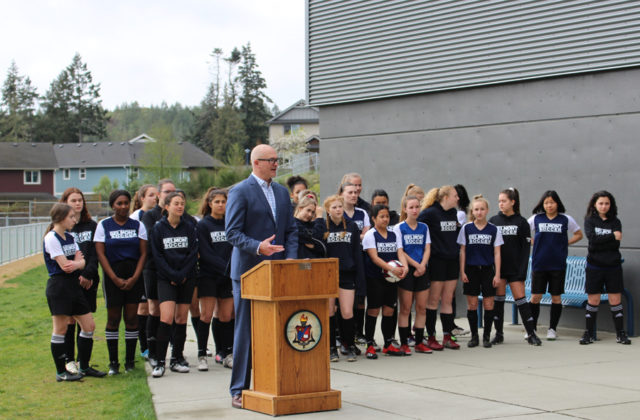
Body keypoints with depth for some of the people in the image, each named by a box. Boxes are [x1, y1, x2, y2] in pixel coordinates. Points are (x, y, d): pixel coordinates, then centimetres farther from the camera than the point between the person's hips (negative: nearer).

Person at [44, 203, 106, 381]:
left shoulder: (70, 238, 15)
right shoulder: (51, 239, -12)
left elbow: (82, 262, 7)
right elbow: (65, 266, -16)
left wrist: (76, 263, -15)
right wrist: (78, 261, 1)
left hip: (74, 285, 8)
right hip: (58, 285, -8)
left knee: (89, 325, 7)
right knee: (61, 328, -1)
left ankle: (84, 367, 19)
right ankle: (61, 372, 8)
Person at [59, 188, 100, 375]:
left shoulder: (92, 226, 9)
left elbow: (96, 254, 2)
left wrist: (88, 274, -13)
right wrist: (75, 277, -13)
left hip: (89, 280, 2)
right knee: (69, 319, -1)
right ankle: (69, 359, 8)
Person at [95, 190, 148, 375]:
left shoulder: (138, 225, 8)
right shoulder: (103, 225, 4)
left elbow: (143, 253, 4)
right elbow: (100, 254, -2)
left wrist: (134, 278, -8)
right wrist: (115, 279, -10)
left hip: (134, 277, 1)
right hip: (112, 276, -1)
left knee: (131, 318, -1)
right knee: (113, 319, -1)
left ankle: (130, 361, 7)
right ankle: (113, 363, 4)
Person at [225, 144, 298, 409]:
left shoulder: (282, 192, 14)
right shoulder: (240, 192, -5)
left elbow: (291, 230, 16)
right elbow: (232, 233, -11)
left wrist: (290, 258, 0)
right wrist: (257, 247, -26)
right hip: (248, 271, -6)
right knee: (245, 332, -2)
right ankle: (239, 390, 5)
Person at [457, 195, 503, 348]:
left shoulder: (494, 230, 3)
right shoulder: (466, 229, 3)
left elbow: (497, 253, 3)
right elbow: (462, 251, 4)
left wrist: (497, 274, -3)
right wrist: (462, 272, -2)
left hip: (487, 269, 0)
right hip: (471, 269, 0)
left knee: (488, 304, 0)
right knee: (472, 304, 2)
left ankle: (487, 336, 11)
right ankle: (474, 336, 12)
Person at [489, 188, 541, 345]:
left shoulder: (521, 222, 0)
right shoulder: (493, 221, 6)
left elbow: (526, 248, -2)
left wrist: (522, 271, -9)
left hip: (515, 268, -2)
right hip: (498, 267, 2)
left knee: (520, 298, -5)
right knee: (498, 298, 3)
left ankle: (531, 333, 1)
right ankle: (499, 334, 11)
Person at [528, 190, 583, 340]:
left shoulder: (566, 220, 2)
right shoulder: (536, 219, 3)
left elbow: (578, 235, 14)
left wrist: (565, 243, 2)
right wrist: (534, 242, 3)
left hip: (558, 264, 0)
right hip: (539, 264, 0)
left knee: (556, 297, 4)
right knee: (535, 296, -1)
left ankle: (552, 329, 16)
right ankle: (532, 328, 10)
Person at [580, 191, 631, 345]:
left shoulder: (615, 222, 6)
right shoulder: (589, 220, 4)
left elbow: (616, 244, -7)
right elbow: (592, 238, -14)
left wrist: (601, 241, -11)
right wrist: (612, 236, -14)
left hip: (613, 266, 1)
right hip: (595, 267, -1)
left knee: (615, 300, 0)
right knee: (593, 300, 2)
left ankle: (620, 333, 7)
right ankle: (589, 333, 10)